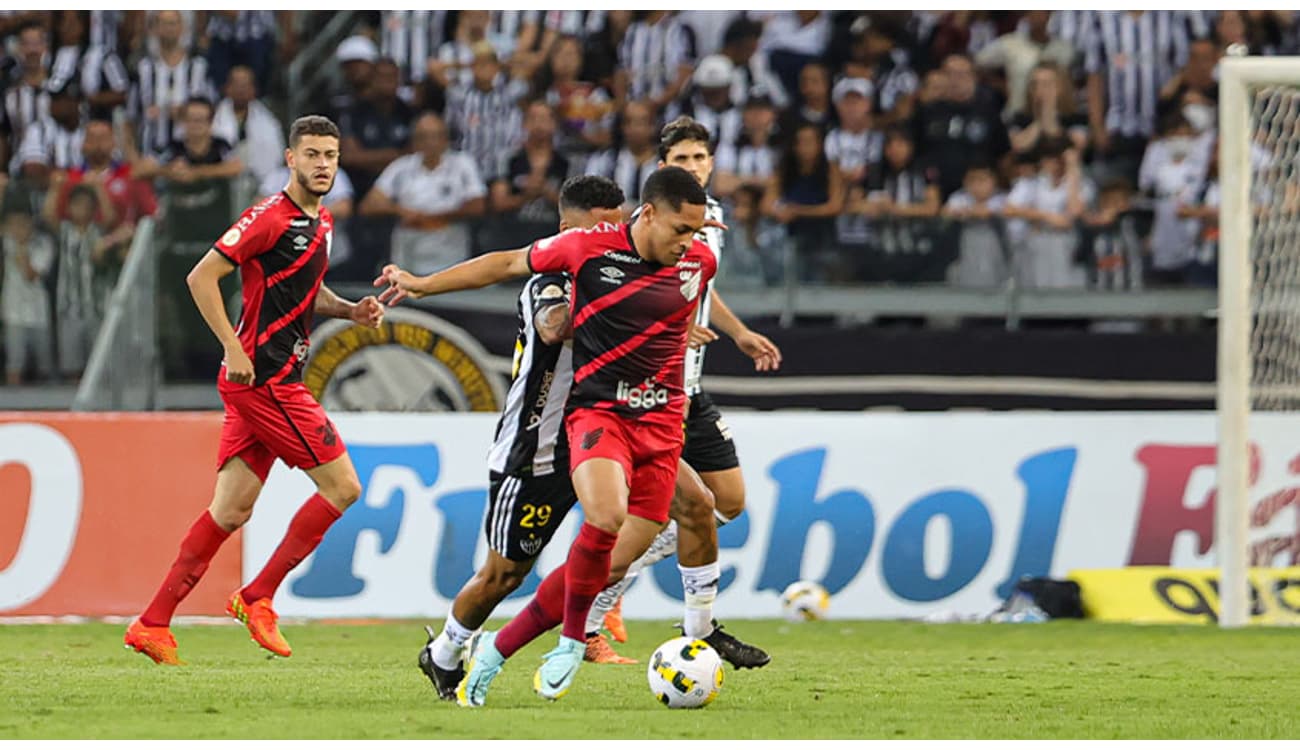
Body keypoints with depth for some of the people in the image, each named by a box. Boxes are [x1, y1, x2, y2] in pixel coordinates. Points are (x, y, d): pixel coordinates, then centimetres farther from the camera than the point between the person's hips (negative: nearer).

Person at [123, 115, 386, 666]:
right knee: (342, 487, -7)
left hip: (275, 382, 9)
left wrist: (351, 310, 11)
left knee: (231, 510, 7)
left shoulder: (320, 222, 15)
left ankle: (153, 623, 8)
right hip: (264, 378, -9)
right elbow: (202, 278, -15)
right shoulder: (270, 218, -14)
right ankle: (257, 598, -1)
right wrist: (234, 349, -19)